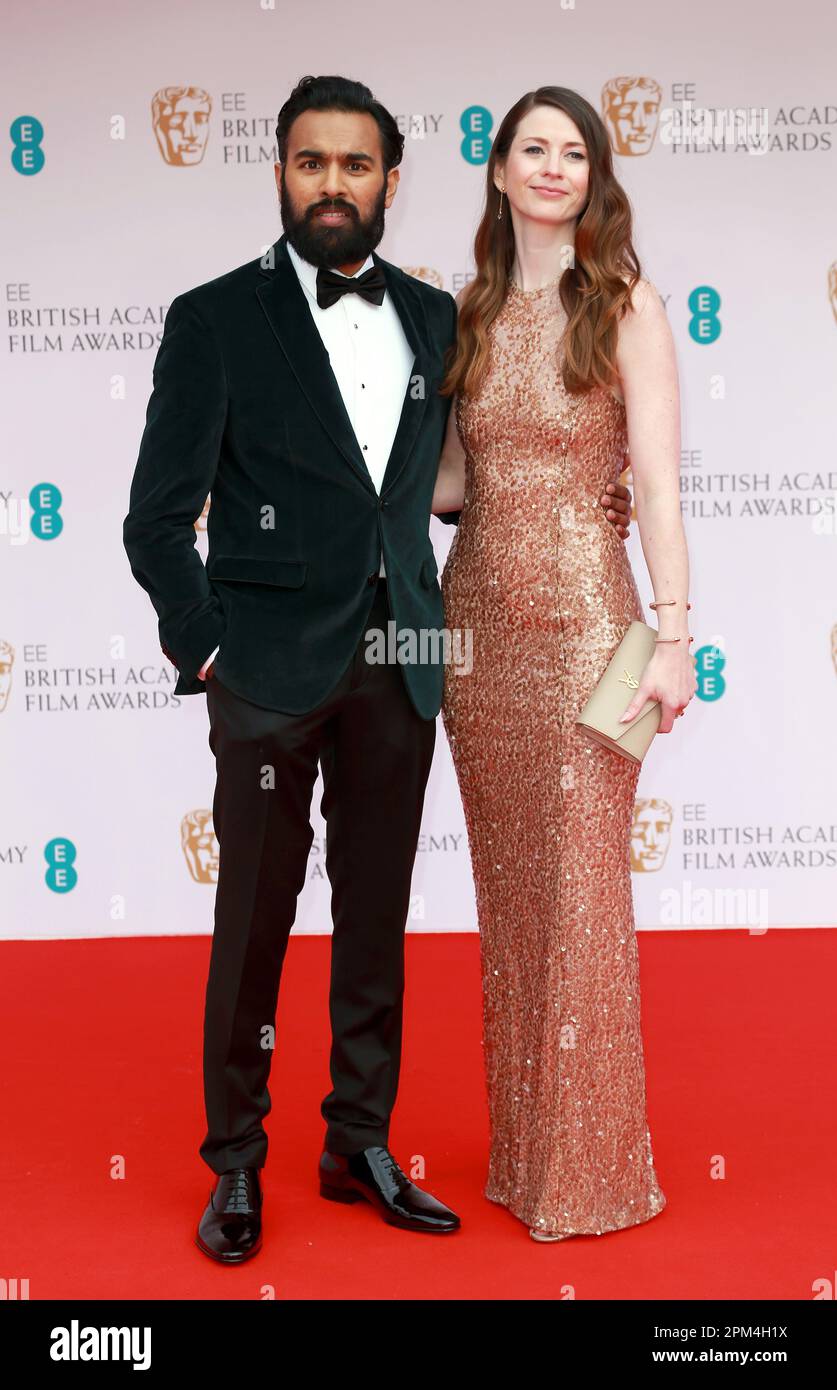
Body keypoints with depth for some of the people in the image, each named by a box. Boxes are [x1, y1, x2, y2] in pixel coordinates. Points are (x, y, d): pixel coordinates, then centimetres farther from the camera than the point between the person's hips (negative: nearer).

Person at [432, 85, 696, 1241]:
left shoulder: (624, 306, -2)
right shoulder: (473, 313, 11)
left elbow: (658, 482, -8)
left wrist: (674, 633, -14)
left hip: (580, 620, -5)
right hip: (476, 614, 5)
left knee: (581, 891, -1)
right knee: (506, 885, 10)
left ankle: (590, 1170, 14)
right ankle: (519, 1149, 24)